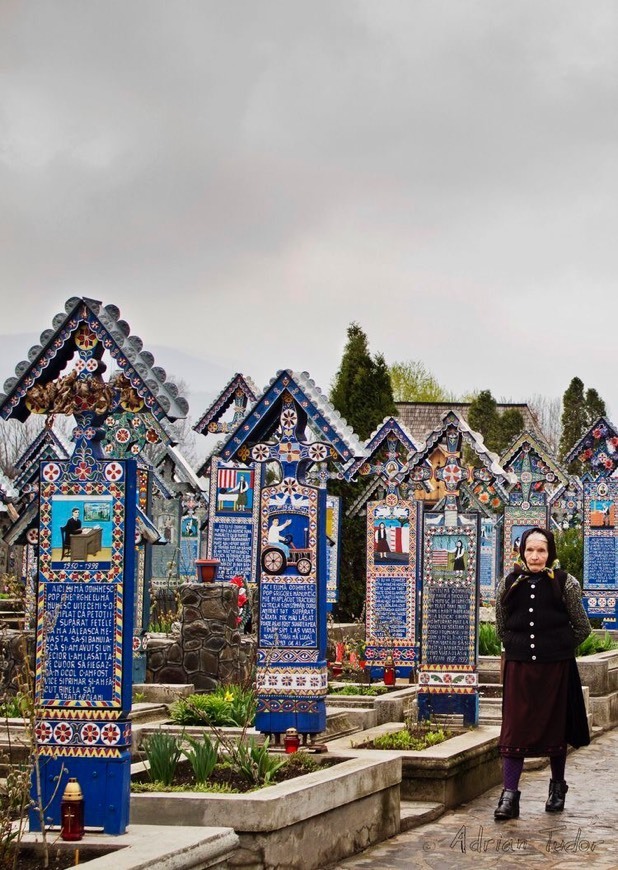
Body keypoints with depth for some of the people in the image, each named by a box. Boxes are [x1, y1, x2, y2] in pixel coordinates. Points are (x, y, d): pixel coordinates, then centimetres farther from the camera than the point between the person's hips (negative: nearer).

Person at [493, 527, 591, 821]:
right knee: (514, 728, -5)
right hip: (519, 667, 1)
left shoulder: (565, 584, -5)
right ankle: (509, 795, -5)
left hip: (555, 667, -1)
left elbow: (582, 628, 5)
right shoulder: (508, 585, 2)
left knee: (555, 727, 10)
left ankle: (558, 787, 28)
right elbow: (501, 628, 16)